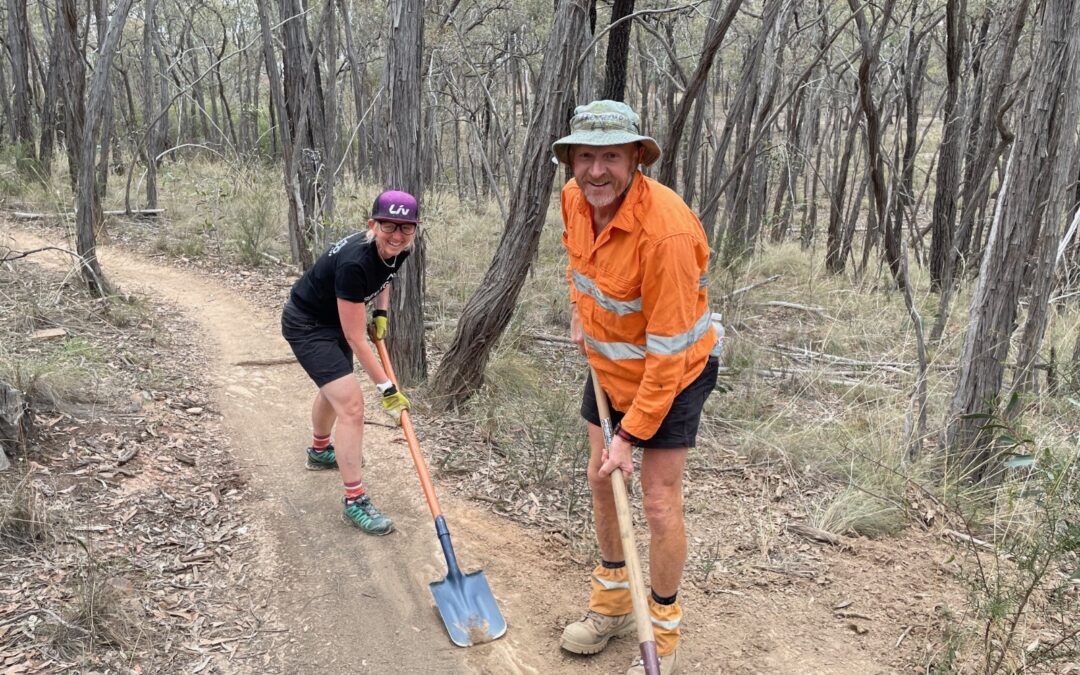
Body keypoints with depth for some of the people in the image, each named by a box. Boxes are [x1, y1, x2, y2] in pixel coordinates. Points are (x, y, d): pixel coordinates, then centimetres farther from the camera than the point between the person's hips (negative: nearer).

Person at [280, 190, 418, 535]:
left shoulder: (398, 251, -16)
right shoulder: (354, 263, -38)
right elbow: (356, 340, -31)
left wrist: (381, 313, -2)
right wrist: (387, 388, -27)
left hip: (333, 319, 9)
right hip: (306, 325, -9)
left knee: (334, 388, 29)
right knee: (351, 403, -17)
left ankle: (320, 451, 58)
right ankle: (355, 501, -6)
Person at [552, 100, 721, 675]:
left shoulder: (666, 231, -34)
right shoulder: (574, 199, -12)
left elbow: (668, 351, -30)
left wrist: (632, 433, -25)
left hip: (672, 372, -7)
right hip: (608, 363, 7)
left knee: (659, 501, -3)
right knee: (601, 478, 14)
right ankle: (612, 600, 36)